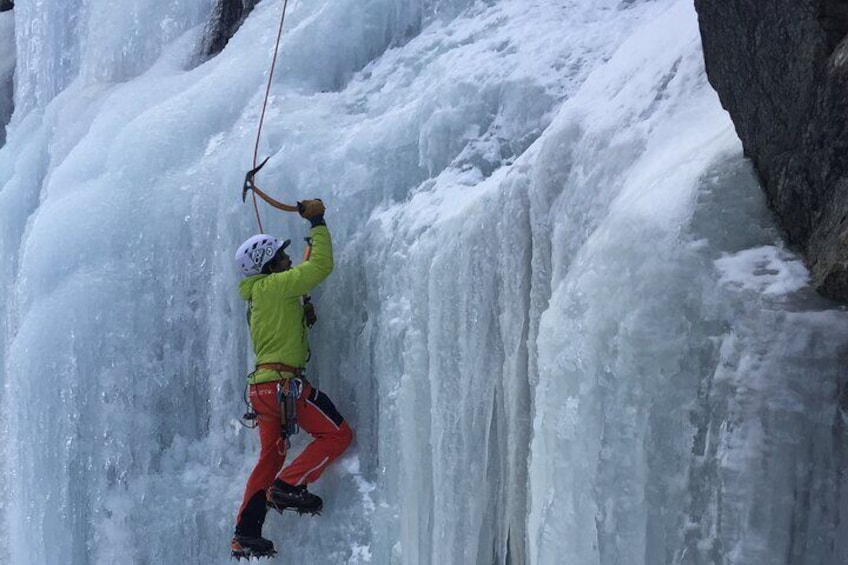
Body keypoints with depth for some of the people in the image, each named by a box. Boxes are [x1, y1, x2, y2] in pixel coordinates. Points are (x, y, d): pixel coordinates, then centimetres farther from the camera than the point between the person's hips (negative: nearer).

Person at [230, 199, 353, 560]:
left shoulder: (259, 293, 18)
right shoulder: (275, 286, -9)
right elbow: (321, 266, -14)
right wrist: (317, 222, -5)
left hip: (263, 386, 10)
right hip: (283, 383, -10)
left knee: (270, 456, 16)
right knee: (338, 435, -1)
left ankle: (246, 534, 18)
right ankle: (287, 486, -4)